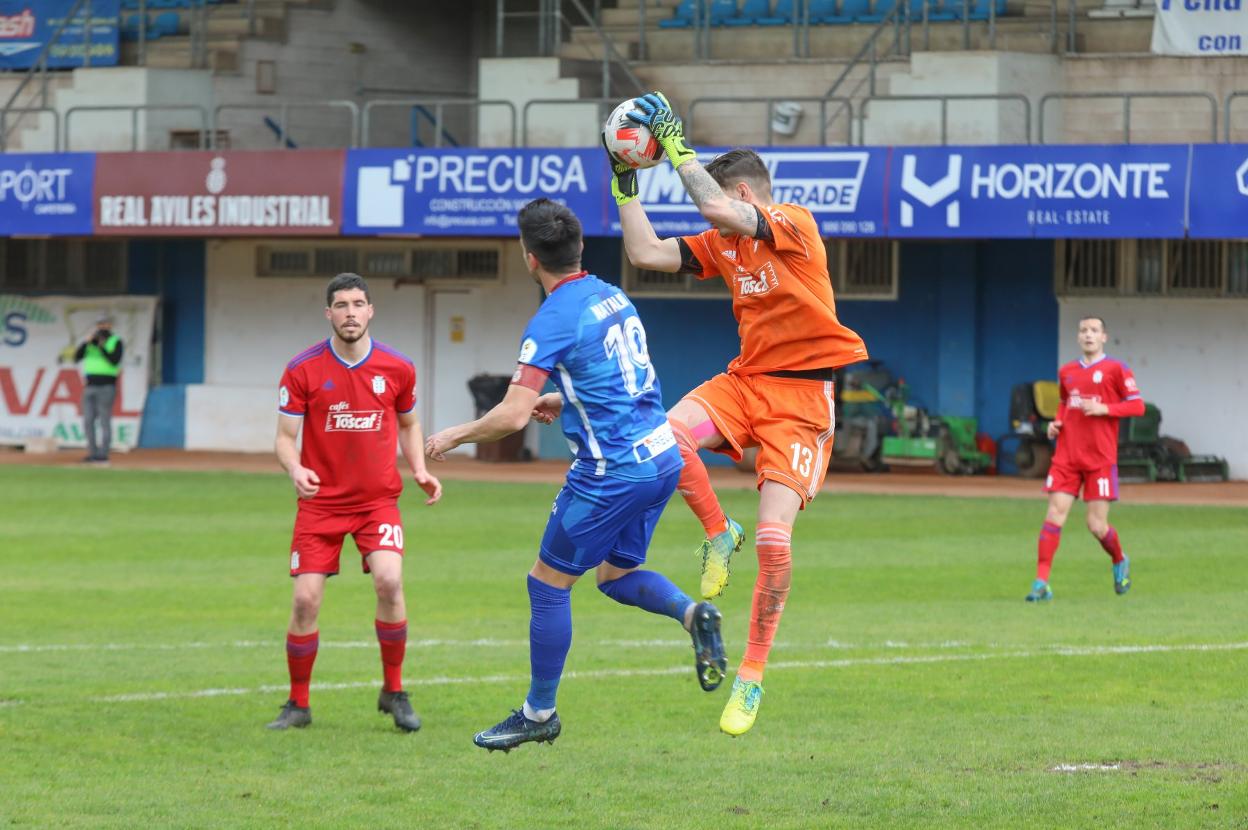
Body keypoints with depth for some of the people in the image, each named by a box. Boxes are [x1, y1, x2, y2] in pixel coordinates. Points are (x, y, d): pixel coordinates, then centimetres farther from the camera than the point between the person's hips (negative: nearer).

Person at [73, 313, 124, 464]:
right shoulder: (91, 342, 16)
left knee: (104, 421, -7)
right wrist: (87, 342, -6)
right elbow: (76, 358, 5)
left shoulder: (116, 342, 0)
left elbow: (114, 361, -14)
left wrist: (102, 345, -15)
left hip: (106, 387, -6)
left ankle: (103, 454, -5)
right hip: (89, 387, 6)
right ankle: (92, 453, 9)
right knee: (88, 421, 3)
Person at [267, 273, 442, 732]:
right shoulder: (302, 371, -7)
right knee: (305, 600, -8)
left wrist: (419, 470, 0)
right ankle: (298, 704, 10)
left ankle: (393, 692, -3)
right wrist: (295, 470, -25)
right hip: (320, 501, 0)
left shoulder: (398, 368, -1)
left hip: (378, 499, 0)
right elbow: (285, 437, -4)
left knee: (389, 581, -21)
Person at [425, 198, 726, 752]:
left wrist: (455, 436, -5)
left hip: (613, 471, -8)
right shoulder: (612, 297, 10)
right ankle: (691, 612, -5)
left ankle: (539, 713, 14)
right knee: (616, 575, 22)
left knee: (548, 582, 5)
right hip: (661, 456, 8)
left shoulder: (552, 321, -16)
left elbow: (513, 416, -21)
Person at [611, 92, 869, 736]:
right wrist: (625, 184, 9)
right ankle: (718, 535, -1)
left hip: (801, 397, -6)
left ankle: (751, 677, -1)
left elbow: (718, 208, -26)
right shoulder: (722, 246, 11)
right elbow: (646, 253, 11)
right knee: (669, 433, -27)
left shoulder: (794, 224, -11)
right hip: (744, 382, 6)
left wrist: (677, 144, -19)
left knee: (774, 539, -12)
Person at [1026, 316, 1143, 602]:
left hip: (1100, 458, -3)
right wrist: (1056, 423, 9)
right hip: (1067, 457, 3)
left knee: (1097, 525, -2)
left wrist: (1104, 408, -16)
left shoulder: (1115, 369, -2)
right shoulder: (1066, 372, 12)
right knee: (1054, 516, -9)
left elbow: (1137, 405, -4)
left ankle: (1120, 561, 30)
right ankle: (1041, 583, -11)